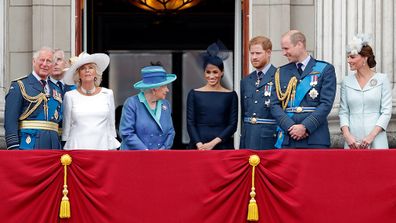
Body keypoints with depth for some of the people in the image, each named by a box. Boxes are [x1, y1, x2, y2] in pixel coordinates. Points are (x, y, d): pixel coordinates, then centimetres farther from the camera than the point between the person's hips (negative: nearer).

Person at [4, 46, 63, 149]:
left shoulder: (55, 90, 18)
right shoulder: (19, 86, 1)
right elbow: (10, 120, -7)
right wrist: (13, 147, -16)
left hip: (52, 145, 5)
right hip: (29, 145, -5)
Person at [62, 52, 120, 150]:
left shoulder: (107, 94, 8)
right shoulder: (70, 96, 5)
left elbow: (111, 125, 12)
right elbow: (66, 126, 10)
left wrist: (113, 149, 8)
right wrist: (65, 150, 9)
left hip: (101, 146, 1)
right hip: (77, 147, -1)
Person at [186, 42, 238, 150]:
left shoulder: (230, 95, 6)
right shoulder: (194, 94, 7)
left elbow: (233, 125, 2)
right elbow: (190, 123, 3)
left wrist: (213, 143, -9)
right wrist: (199, 145, -12)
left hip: (223, 146, 0)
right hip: (198, 147, 0)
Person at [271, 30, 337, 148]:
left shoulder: (325, 69, 4)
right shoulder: (281, 72, 15)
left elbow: (326, 104, -4)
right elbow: (275, 105, 8)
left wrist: (305, 127, -14)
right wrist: (290, 127, -8)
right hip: (287, 140, 3)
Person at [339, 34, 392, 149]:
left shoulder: (382, 79, 1)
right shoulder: (347, 81, 8)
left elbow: (386, 111, -2)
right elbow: (343, 112, 7)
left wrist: (371, 136, -12)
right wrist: (347, 135, -9)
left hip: (376, 141, -2)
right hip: (352, 141, 2)